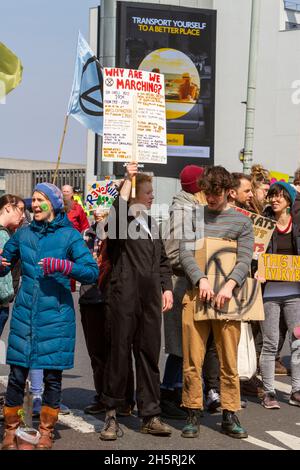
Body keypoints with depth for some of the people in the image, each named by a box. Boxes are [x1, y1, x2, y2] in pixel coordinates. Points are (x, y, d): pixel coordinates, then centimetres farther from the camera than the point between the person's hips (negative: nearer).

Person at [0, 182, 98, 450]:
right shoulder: (23, 234, 10)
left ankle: (46, 433, 15)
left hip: (56, 316, -2)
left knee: (53, 375, 2)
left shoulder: (70, 235, -1)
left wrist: (62, 266, -23)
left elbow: (92, 272, -9)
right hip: (24, 314, 2)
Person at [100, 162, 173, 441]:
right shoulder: (120, 222, -3)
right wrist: (128, 179, -20)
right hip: (123, 297, -6)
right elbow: (118, 213, -28)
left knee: (149, 354, 8)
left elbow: (162, 261, 23)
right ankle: (111, 415, 8)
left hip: (150, 298, 6)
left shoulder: (151, 224, 18)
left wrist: (167, 288, 12)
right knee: (119, 353, -1)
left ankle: (150, 416, 13)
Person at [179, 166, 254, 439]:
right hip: (196, 296, 0)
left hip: (227, 297, 0)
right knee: (192, 360, 0)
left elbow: (245, 260, 0)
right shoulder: (194, 217, 10)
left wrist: (229, 285, -17)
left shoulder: (241, 221, 9)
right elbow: (185, 253, 1)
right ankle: (193, 415, 8)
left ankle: (230, 416, 11)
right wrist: (201, 280, -15)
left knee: (229, 362, 2)